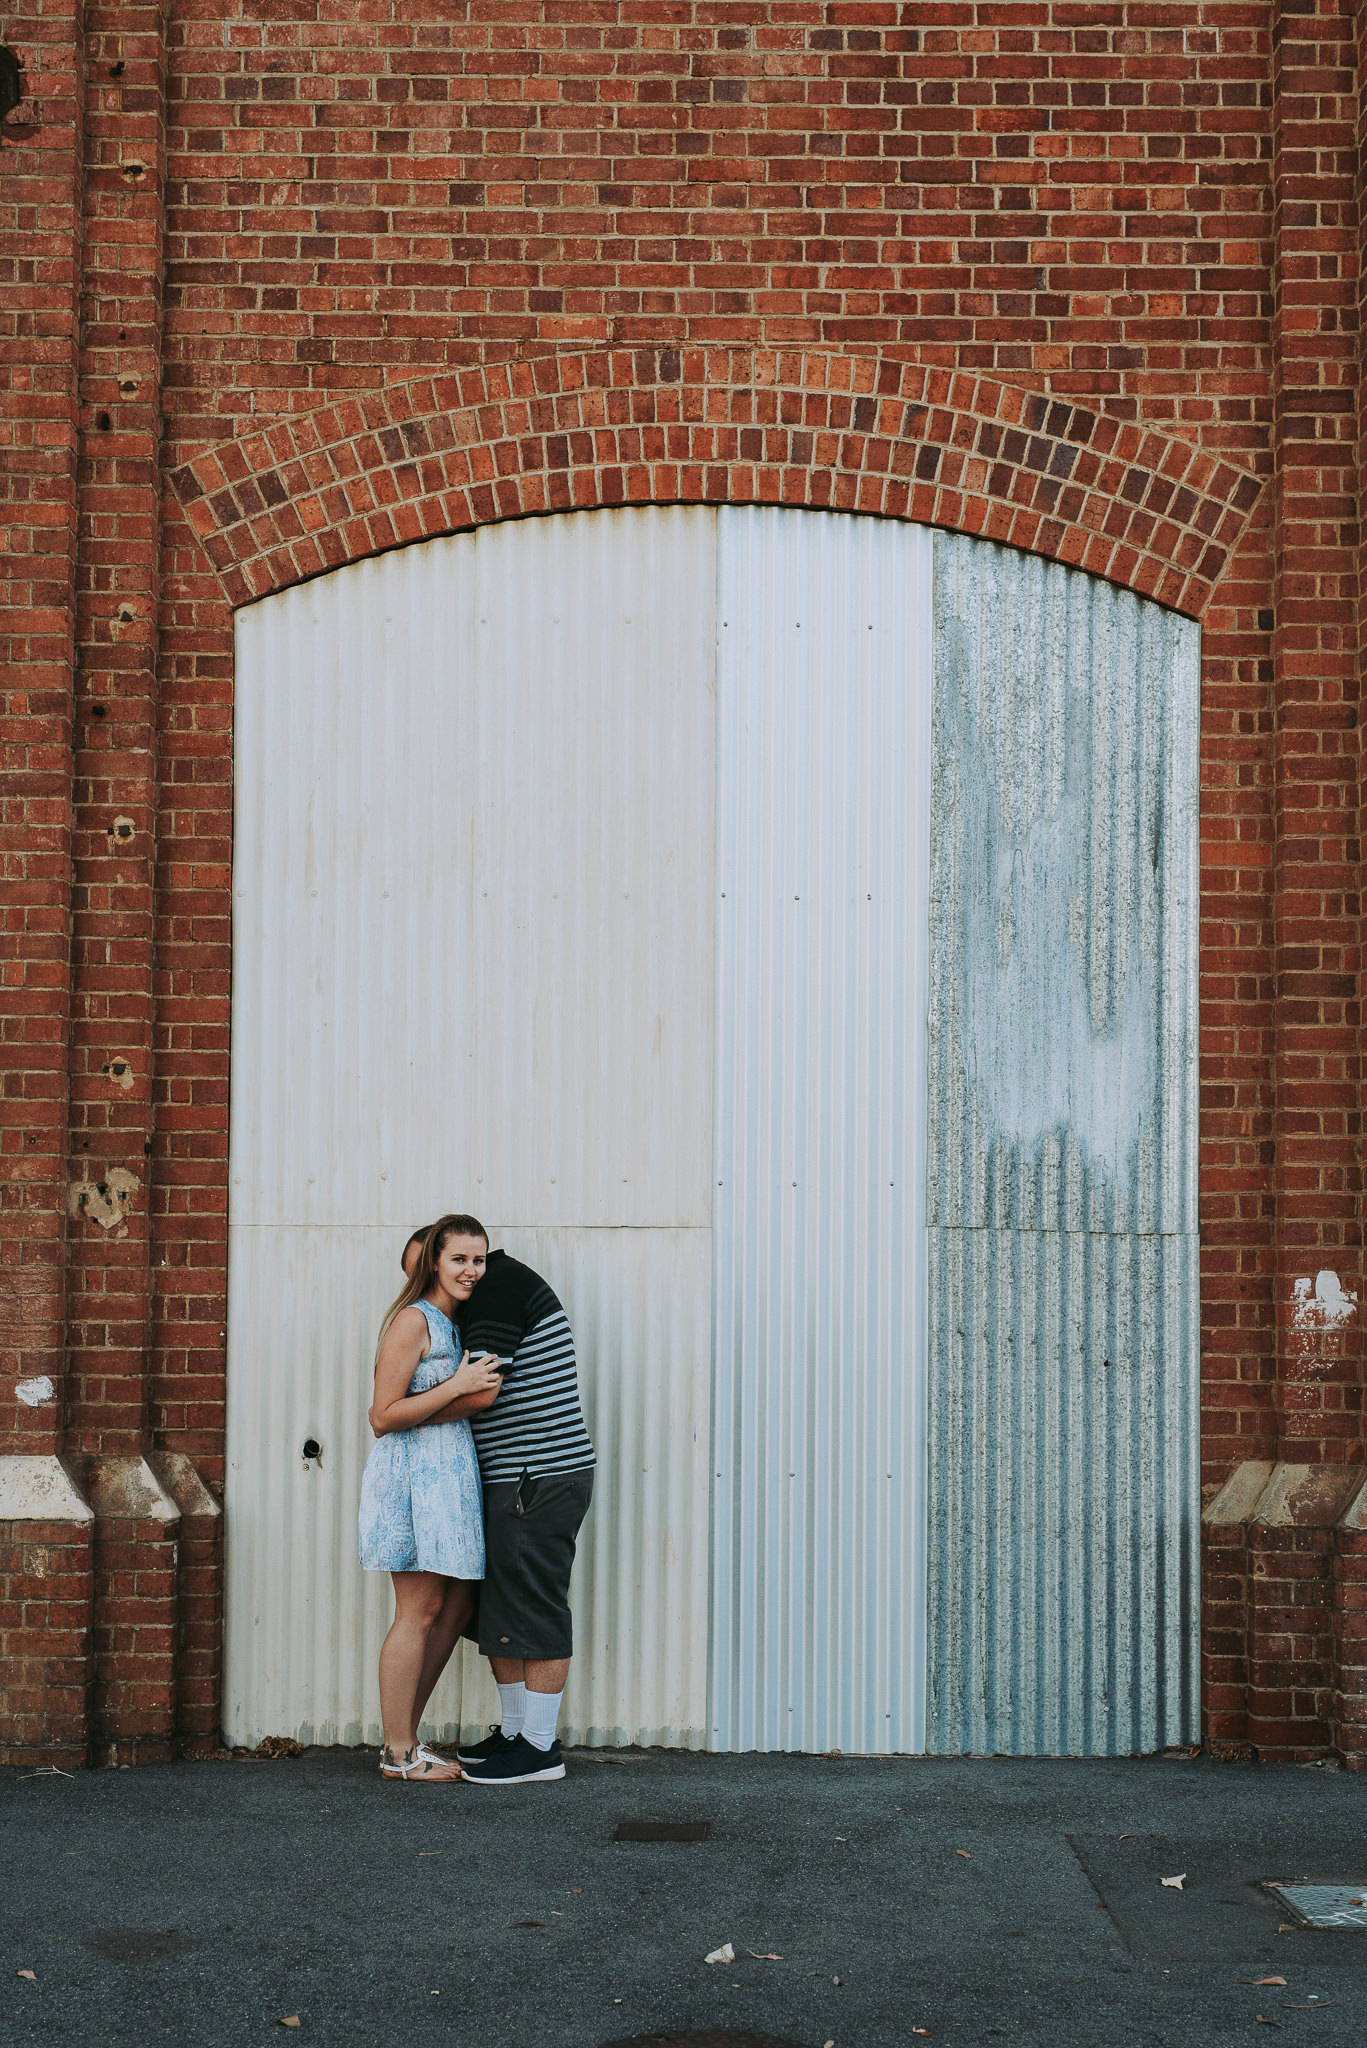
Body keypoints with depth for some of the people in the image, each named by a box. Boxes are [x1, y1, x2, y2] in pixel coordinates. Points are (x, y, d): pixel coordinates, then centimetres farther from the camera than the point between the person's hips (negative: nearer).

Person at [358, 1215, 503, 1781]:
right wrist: (456, 1388, -16)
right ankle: (398, 1754, 4)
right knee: (419, 1611, -5)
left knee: (458, 1604, 10)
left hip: (451, 1473, 9)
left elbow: (481, 1398, 12)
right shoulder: (412, 1320, -11)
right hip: (412, 1473, -9)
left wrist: (480, 1391, -8)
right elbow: (383, 1417, -16)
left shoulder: (456, 1322, 17)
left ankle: (404, 1738, 18)